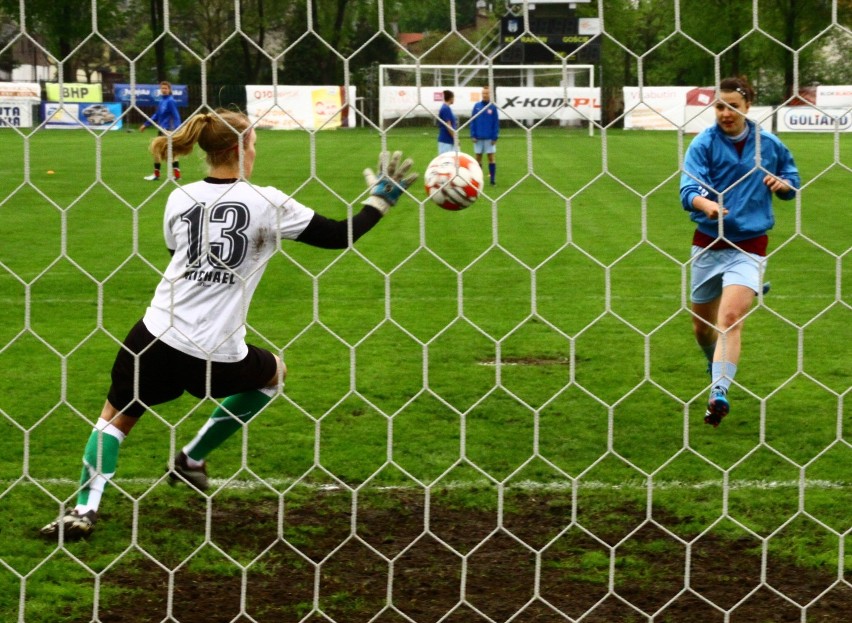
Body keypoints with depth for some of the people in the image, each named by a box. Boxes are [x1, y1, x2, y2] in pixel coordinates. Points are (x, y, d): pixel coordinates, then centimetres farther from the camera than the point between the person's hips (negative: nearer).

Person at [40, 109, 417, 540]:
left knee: (116, 416, 20)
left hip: (157, 339, 2)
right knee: (275, 374, 31)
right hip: (216, 358, -2)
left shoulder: (180, 200, 5)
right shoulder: (265, 203, -6)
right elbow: (338, 236, -1)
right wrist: (381, 199, 12)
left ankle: (84, 509, -4)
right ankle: (191, 459, 31)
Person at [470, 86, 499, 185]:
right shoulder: (477, 106, 2)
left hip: (489, 138, -2)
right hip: (478, 138, 2)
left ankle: (493, 179, 5)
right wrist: (473, 135, -3)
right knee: (478, 158, 6)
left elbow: (496, 123, -2)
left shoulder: (493, 107, -2)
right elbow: (472, 121, 3)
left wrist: (495, 137, -8)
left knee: (491, 158, 0)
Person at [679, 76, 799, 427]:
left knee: (731, 318, -19)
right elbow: (688, 189, -21)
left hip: (748, 246, -1)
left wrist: (782, 184, -8)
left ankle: (719, 393, -27)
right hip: (708, 244, 1)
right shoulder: (703, 144, -6)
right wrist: (707, 205, -43)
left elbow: (793, 182, 17)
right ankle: (716, 365, 46)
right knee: (702, 322, 14)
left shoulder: (770, 145, 1)